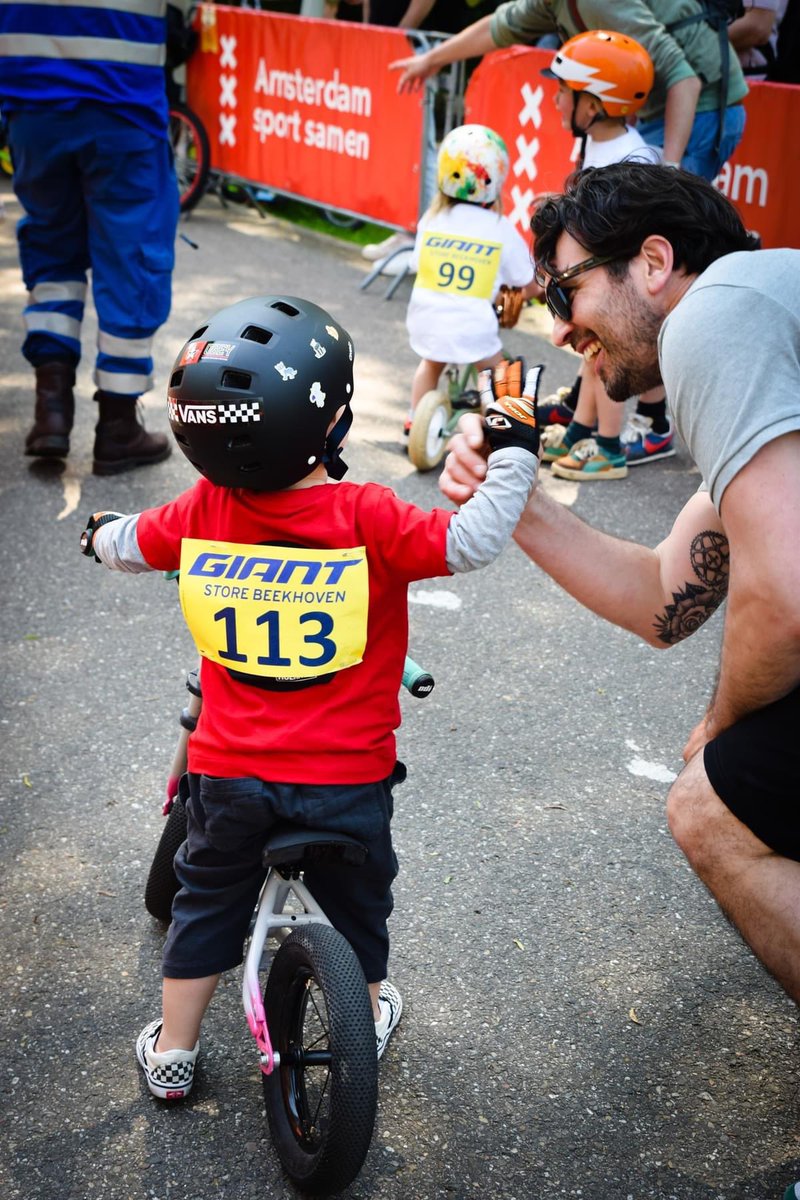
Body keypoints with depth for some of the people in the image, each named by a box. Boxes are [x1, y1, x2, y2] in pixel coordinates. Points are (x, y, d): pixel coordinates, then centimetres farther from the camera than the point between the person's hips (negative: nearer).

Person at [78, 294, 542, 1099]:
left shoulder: (201, 513, -9)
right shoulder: (368, 518, -22)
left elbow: (126, 545, 9)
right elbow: (473, 541, -22)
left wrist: (99, 534, 32)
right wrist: (513, 448, -10)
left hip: (229, 774, 2)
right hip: (347, 776, -2)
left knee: (206, 902, 23)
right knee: (356, 903, 25)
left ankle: (172, 1052, 34)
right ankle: (369, 1010, 48)